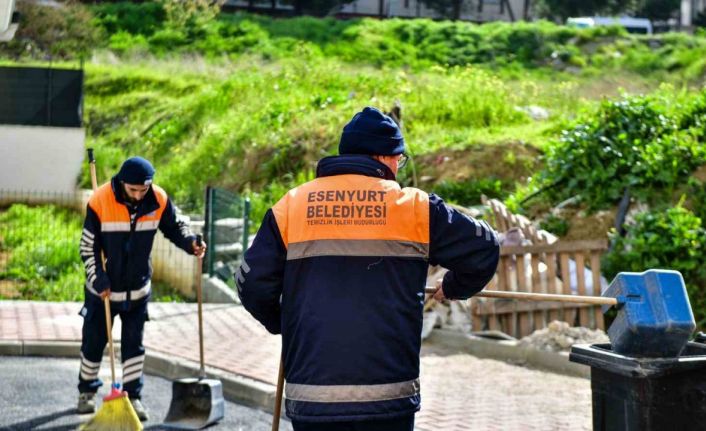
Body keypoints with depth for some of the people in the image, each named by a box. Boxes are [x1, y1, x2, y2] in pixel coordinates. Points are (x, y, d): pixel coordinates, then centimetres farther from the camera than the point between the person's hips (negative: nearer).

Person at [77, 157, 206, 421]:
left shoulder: (159, 201, -13)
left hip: (138, 288, 2)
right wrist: (99, 281, -18)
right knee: (93, 341, 11)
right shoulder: (100, 202, -21)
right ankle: (87, 391, 30)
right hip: (103, 288, -2)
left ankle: (132, 395, 18)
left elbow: (174, 227, 3)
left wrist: (190, 243, -18)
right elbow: (88, 247, -13)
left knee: (133, 344, 8)